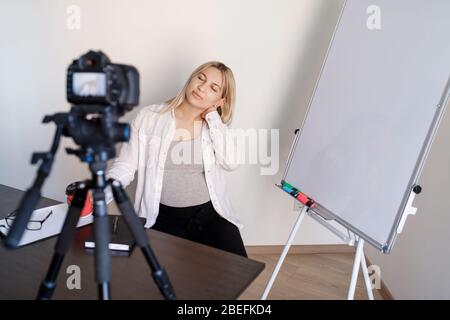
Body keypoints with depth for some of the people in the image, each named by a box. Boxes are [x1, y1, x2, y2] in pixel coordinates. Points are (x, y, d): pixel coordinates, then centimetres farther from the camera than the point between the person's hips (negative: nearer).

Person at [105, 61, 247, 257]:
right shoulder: (149, 117, -1)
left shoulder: (217, 126, 5)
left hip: (210, 214, 2)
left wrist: (213, 116, -9)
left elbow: (231, 162, -14)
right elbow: (124, 167, -3)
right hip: (163, 217, -1)